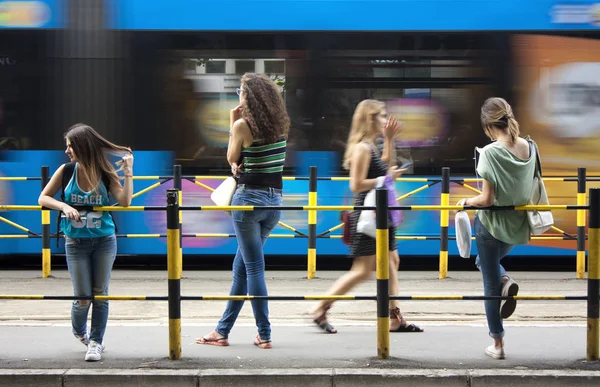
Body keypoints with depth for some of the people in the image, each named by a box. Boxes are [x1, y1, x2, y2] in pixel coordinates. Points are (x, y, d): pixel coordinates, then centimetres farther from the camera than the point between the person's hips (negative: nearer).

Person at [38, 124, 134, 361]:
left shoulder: (105, 173, -6)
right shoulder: (66, 171, -6)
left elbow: (125, 201, -14)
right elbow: (43, 198, -1)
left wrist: (128, 172, -21)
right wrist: (64, 206, -19)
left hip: (104, 241, 0)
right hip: (76, 243, 0)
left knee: (100, 294, 1)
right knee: (83, 297, 1)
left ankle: (96, 342, 16)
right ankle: (79, 331, 31)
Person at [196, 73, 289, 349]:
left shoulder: (243, 125, -12)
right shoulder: (280, 125, 6)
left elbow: (232, 158, 3)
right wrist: (241, 165, 4)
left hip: (249, 199, -7)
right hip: (275, 200, 7)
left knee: (254, 268, -1)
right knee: (241, 266, 15)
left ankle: (264, 335, -1)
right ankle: (223, 330, 22)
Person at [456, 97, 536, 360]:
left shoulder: (490, 152, -21)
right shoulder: (529, 148, -4)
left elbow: (487, 199, -21)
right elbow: (531, 188, 7)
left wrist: (467, 201, -3)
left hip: (492, 224, -6)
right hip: (518, 225, 6)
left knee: (491, 284, 8)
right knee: (484, 261, 32)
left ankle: (498, 345, 13)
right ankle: (506, 282, 0)